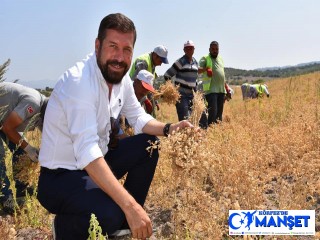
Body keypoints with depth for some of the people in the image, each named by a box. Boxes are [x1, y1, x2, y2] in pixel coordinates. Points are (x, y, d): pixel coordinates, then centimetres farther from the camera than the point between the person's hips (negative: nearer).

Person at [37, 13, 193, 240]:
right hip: (61, 176, -9)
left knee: (149, 144, 5)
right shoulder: (79, 81, -28)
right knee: (109, 215, -33)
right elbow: (86, 151, -37)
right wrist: (130, 206, -42)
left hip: (96, 163, 9)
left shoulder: (121, 76, -2)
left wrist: (169, 129, -12)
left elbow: (139, 119, 10)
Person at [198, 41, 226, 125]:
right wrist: (205, 69, -39)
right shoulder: (205, 58, -1)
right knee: (212, 112, -14)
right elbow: (198, 70, -18)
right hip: (211, 90, -7)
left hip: (221, 90, 7)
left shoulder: (220, 59, 19)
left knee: (219, 113, 9)